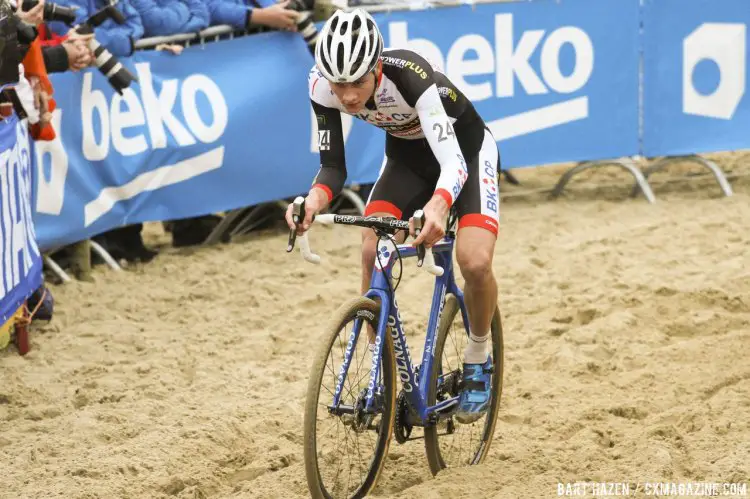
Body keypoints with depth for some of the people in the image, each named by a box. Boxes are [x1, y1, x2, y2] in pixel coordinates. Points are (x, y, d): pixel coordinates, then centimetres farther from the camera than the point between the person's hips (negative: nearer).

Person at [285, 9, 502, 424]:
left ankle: (478, 361, 6)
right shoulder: (322, 85, -26)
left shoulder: (410, 76, -40)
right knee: (373, 251, -19)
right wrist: (313, 200, -41)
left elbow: (452, 160, -46)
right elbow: (333, 167, -18)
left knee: (474, 262, -22)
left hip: (464, 149, -4)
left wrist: (438, 205, -67)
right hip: (406, 153, 4)